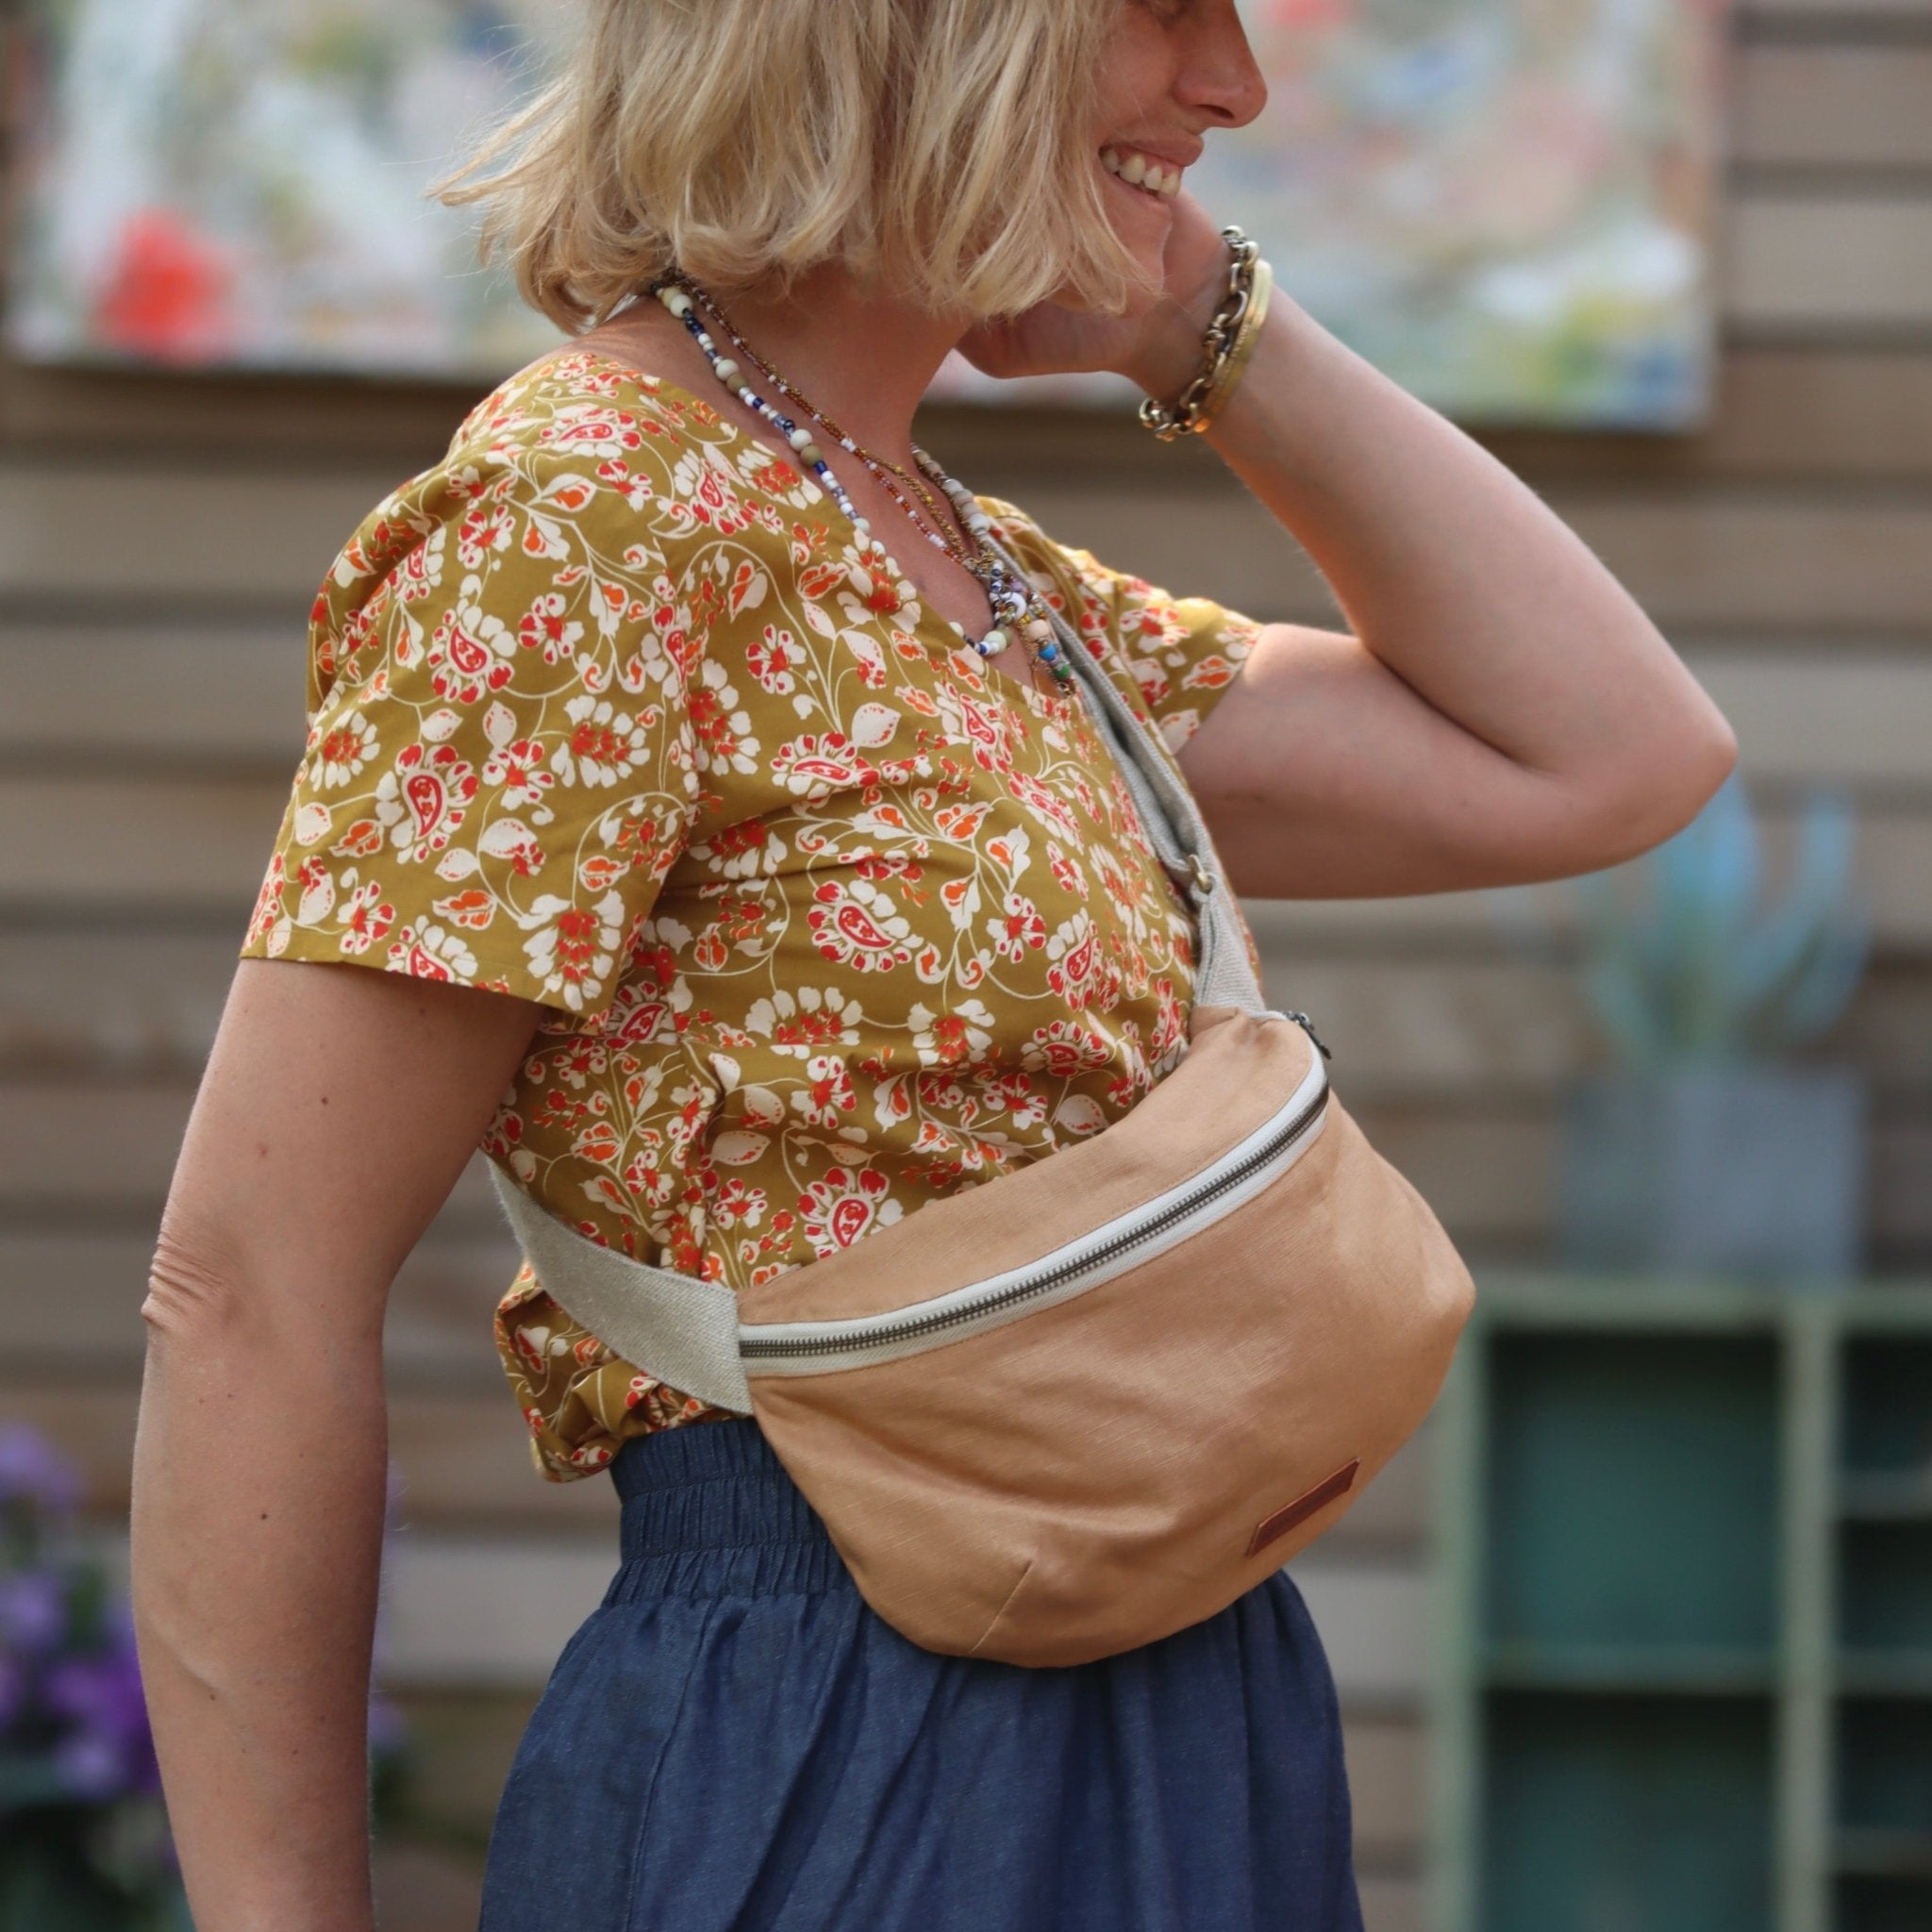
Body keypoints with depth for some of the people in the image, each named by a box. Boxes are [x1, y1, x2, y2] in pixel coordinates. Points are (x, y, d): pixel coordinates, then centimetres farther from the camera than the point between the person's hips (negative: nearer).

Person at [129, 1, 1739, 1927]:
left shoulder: (980, 573, 13)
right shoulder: (591, 516, -15)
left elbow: (1612, 755, 14)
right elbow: (249, 1297, -16)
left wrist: (1209, 326, 9)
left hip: (1177, 1741, 9)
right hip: (836, 1774, -9)